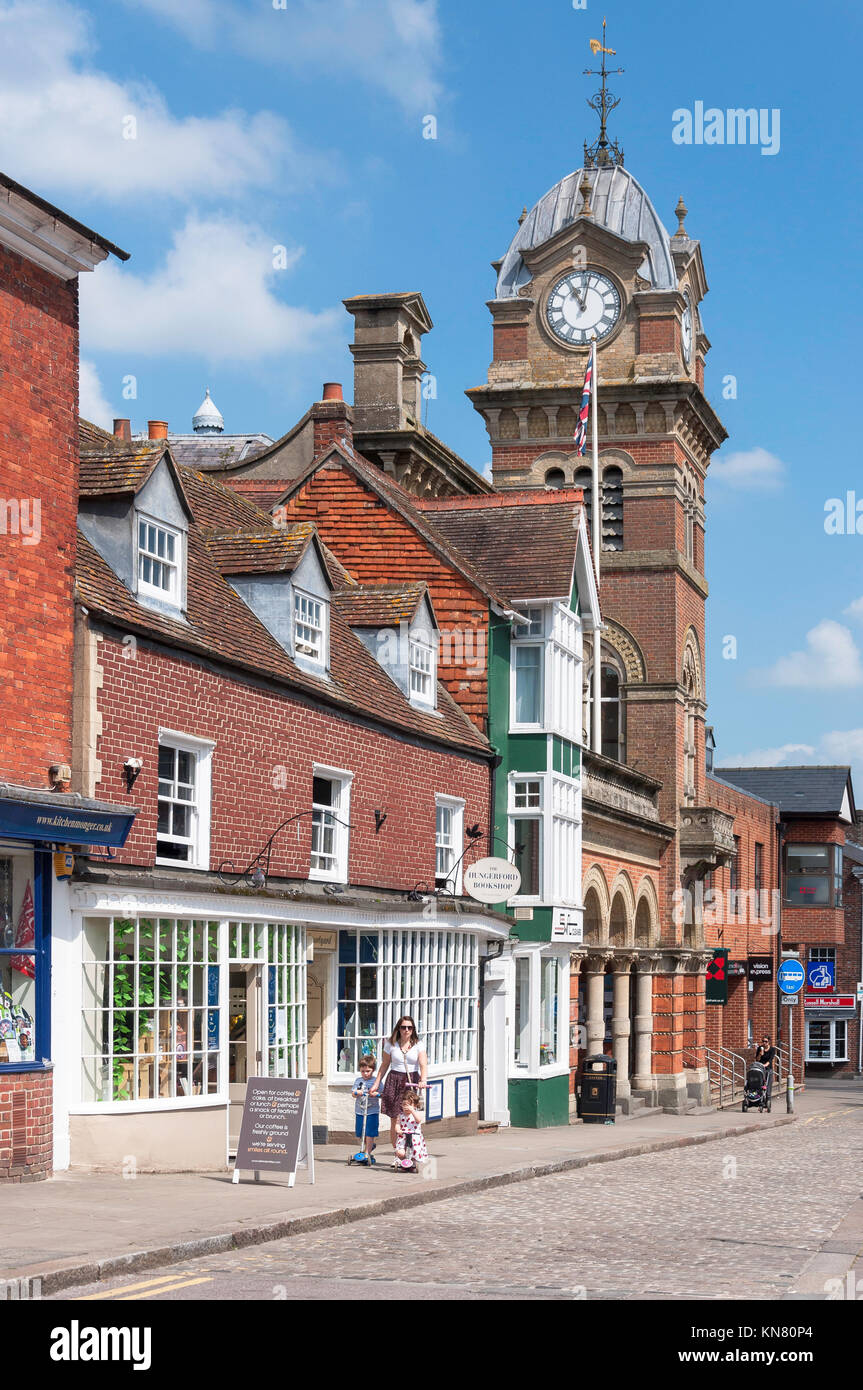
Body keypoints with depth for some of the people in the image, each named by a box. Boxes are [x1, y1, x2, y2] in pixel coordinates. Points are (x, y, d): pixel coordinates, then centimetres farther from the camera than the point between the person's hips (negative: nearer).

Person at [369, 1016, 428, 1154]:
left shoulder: (418, 1045, 2)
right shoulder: (391, 1045, 6)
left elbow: (423, 1064, -9)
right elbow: (385, 1065, 14)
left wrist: (423, 1080, -27)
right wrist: (376, 1084, 10)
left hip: (412, 1081, -1)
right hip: (394, 1081, 1)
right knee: (394, 1119, -3)